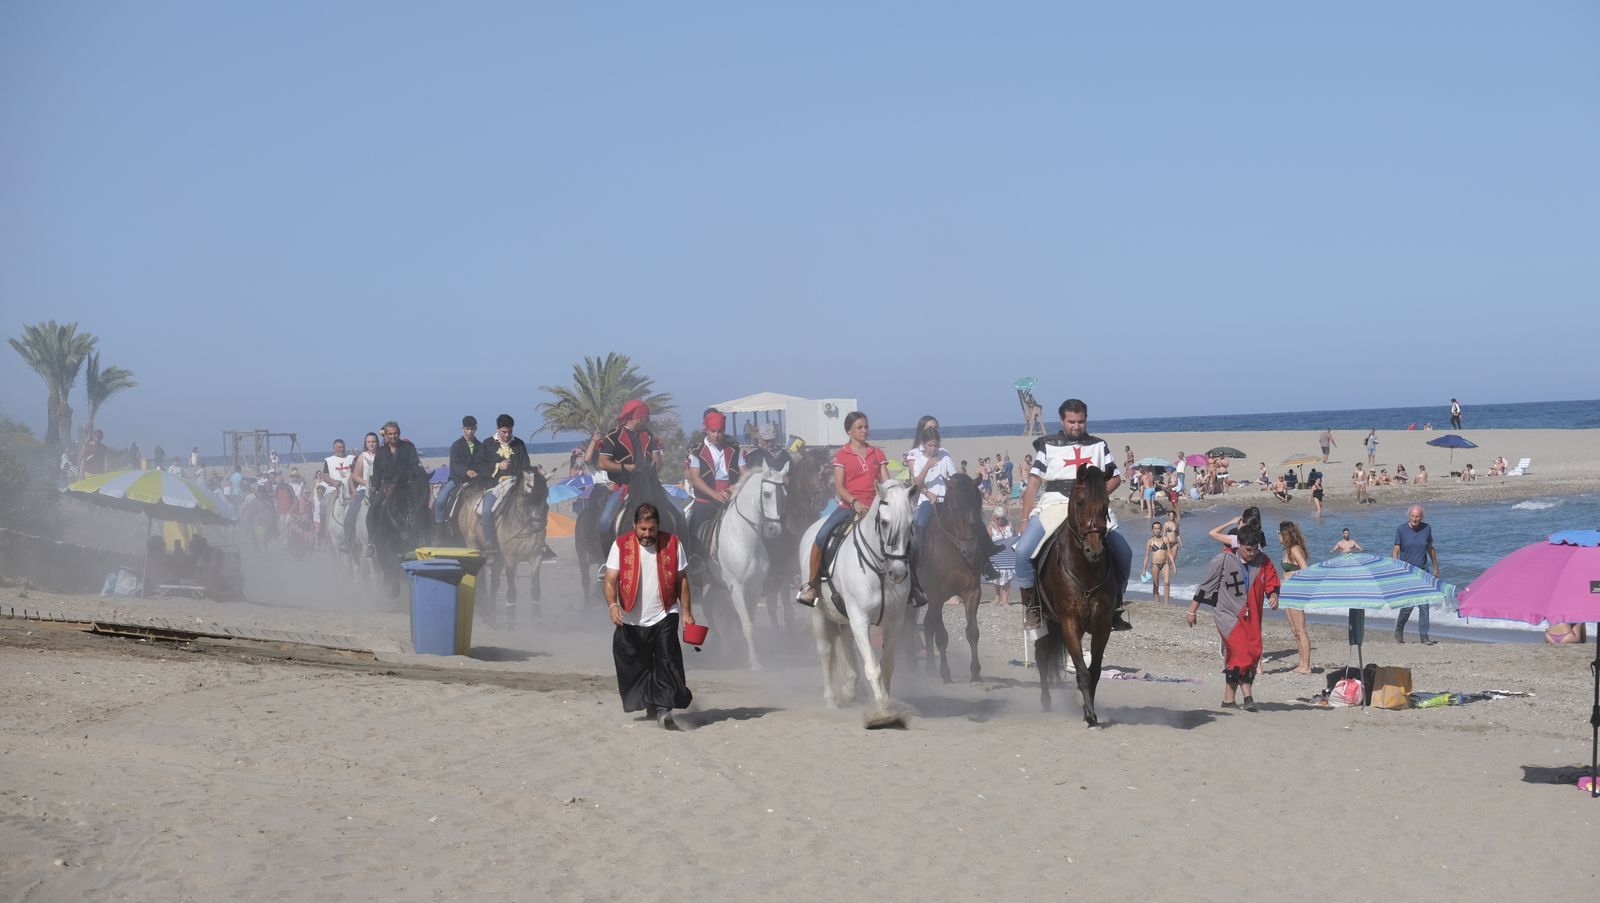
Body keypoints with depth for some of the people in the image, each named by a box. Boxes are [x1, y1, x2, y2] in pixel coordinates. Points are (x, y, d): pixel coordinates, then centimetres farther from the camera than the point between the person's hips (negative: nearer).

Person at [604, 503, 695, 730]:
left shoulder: (672, 544, 0)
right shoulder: (621, 545, -3)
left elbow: (682, 579, 6)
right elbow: (610, 579, -7)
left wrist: (686, 611, 1)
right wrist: (612, 605, -24)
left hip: (664, 617, -1)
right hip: (631, 620, 1)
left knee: (667, 662, -12)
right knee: (635, 666, 8)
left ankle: (664, 709, -12)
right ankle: (650, 705, 25)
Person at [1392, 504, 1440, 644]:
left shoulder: (1426, 529, 3)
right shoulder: (1401, 529, -4)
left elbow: (1431, 549, 16)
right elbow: (1395, 551, -4)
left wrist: (1436, 568, 21)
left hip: (1422, 571, 2)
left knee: (1424, 605, -4)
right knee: (1408, 604, -8)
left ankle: (1424, 636, 1)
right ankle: (1399, 627, 19)